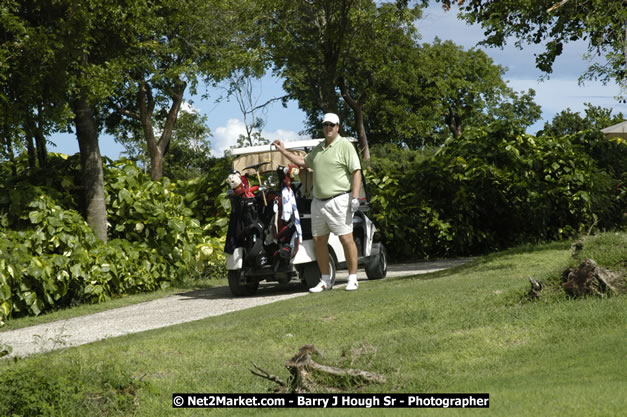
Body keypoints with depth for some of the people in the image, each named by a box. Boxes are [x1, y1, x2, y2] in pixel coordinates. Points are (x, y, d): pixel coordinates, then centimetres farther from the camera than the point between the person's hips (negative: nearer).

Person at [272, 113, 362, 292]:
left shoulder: (345, 145, -6)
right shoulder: (318, 148, 18)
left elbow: (356, 172, -11)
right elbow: (303, 162, 32)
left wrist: (355, 197, -19)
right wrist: (283, 151, 26)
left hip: (338, 200, -8)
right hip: (318, 201, 8)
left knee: (346, 238, -9)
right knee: (318, 240, 7)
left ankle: (353, 278, -3)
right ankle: (325, 280, 15)